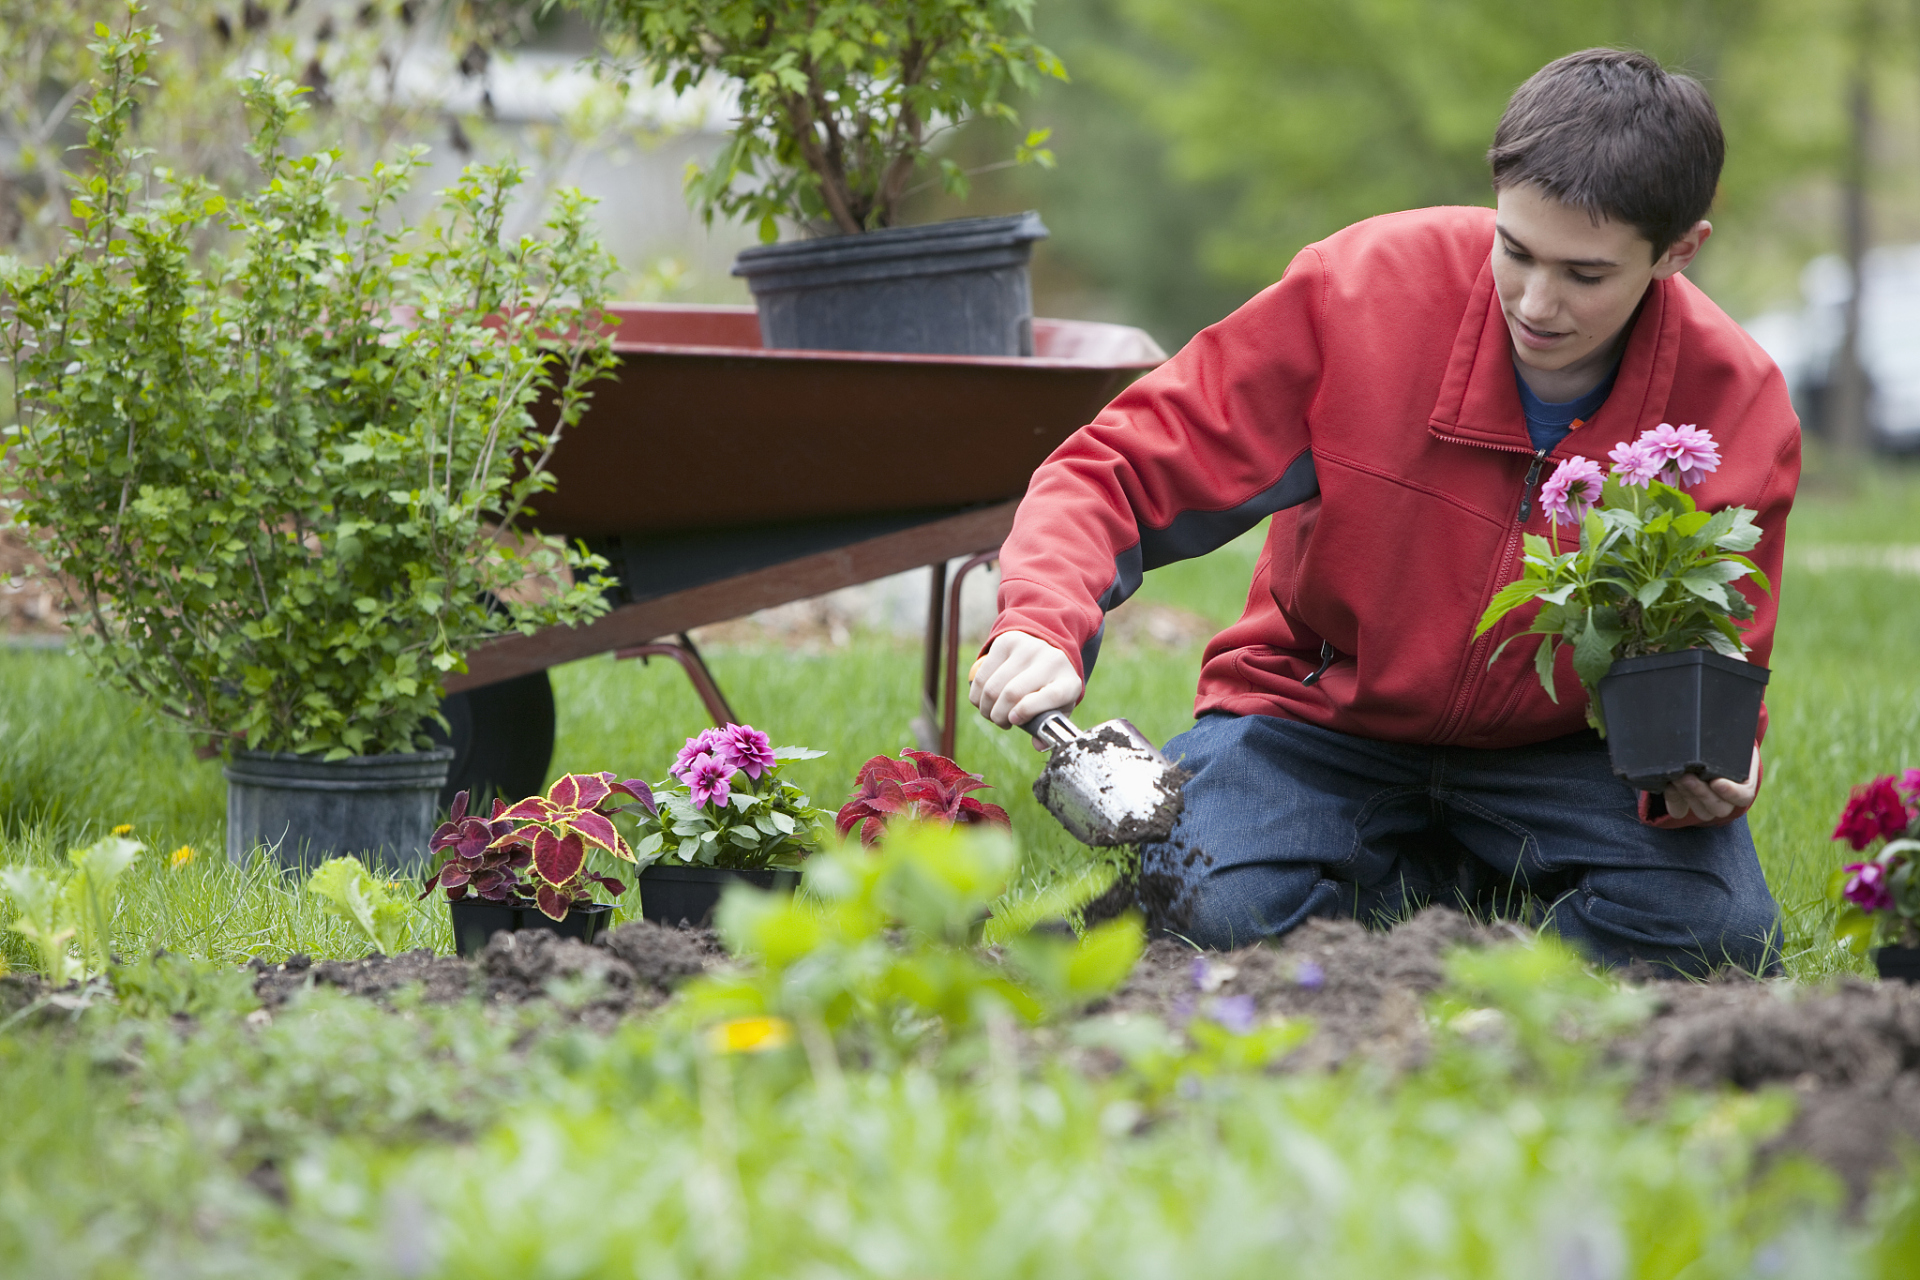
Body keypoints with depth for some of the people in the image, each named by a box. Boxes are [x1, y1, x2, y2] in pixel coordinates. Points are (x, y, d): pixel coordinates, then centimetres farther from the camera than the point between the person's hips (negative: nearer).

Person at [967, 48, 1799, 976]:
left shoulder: (1738, 408, -16)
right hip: (1319, 715, -1)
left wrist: (1704, 773, -26)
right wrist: (1046, 626, -36)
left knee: (1722, 934, -27)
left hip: (1552, 748, 1)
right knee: (1220, 913, -32)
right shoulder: (1364, 284, -21)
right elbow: (1117, 470, -16)